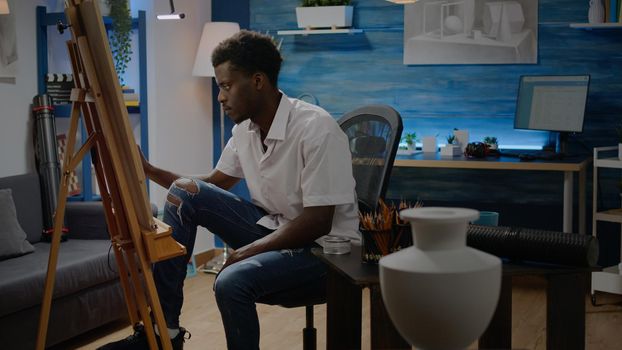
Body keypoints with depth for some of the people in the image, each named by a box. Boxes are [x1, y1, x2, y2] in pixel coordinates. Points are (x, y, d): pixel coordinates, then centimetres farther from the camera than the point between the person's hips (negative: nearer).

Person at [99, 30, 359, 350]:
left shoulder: (315, 128, -23)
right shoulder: (245, 128, 1)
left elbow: (318, 223, -23)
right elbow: (214, 185, 14)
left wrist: (248, 251, -21)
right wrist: (149, 171, 1)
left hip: (323, 247, -8)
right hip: (271, 226, 8)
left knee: (233, 281, -34)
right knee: (184, 193, -8)